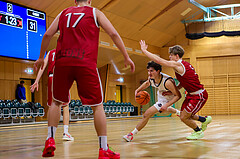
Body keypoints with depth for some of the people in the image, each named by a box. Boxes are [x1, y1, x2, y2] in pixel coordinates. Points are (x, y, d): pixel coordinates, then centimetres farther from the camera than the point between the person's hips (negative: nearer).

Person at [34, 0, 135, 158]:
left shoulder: (63, 13, 20)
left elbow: (47, 35, 14)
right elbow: (114, 34, 5)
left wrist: (41, 58, 24)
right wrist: (127, 57, 9)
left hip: (62, 62, 3)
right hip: (86, 62, -3)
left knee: (56, 102, 20)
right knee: (97, 105, 5)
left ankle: (50, 139, 8)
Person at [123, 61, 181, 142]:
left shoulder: (167, 82, -40)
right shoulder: (151, 78, -21)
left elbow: (178, 95, -32)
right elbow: (147, 83, 7)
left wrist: (166, 105, -40)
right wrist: (137, 90, -8)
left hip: (166, 100, -8)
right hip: (161, 95, 8)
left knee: (147, 114, -18)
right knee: (163, 110, 40)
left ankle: (131, 135, -9)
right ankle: (178, 113, 70)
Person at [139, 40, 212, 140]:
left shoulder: (178, 65, -20)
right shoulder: (183, 65, 10)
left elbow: (159, 60, -23)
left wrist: (144, 50, -15)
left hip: (199, 96, -10)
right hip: (192, 94, 10)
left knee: (184, 117, -4)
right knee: (184, 115, 16)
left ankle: (198, 132, 18)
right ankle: (205, 120, 32)